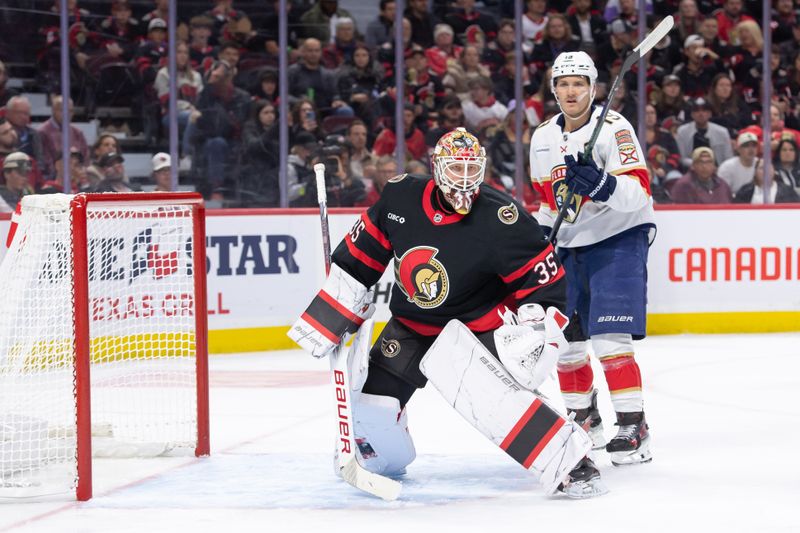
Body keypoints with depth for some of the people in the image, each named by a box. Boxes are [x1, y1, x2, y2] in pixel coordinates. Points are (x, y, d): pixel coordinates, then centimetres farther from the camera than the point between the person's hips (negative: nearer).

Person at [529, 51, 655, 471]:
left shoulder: (614, 128, -15)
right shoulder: (543, 138, 7)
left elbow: (639, 191, -25)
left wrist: (603, 184, -41)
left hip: (618, 239, -7)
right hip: (569, 246, 7)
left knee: (609, 338, -17)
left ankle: (634, 426, -12)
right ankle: (584, 420, 27)